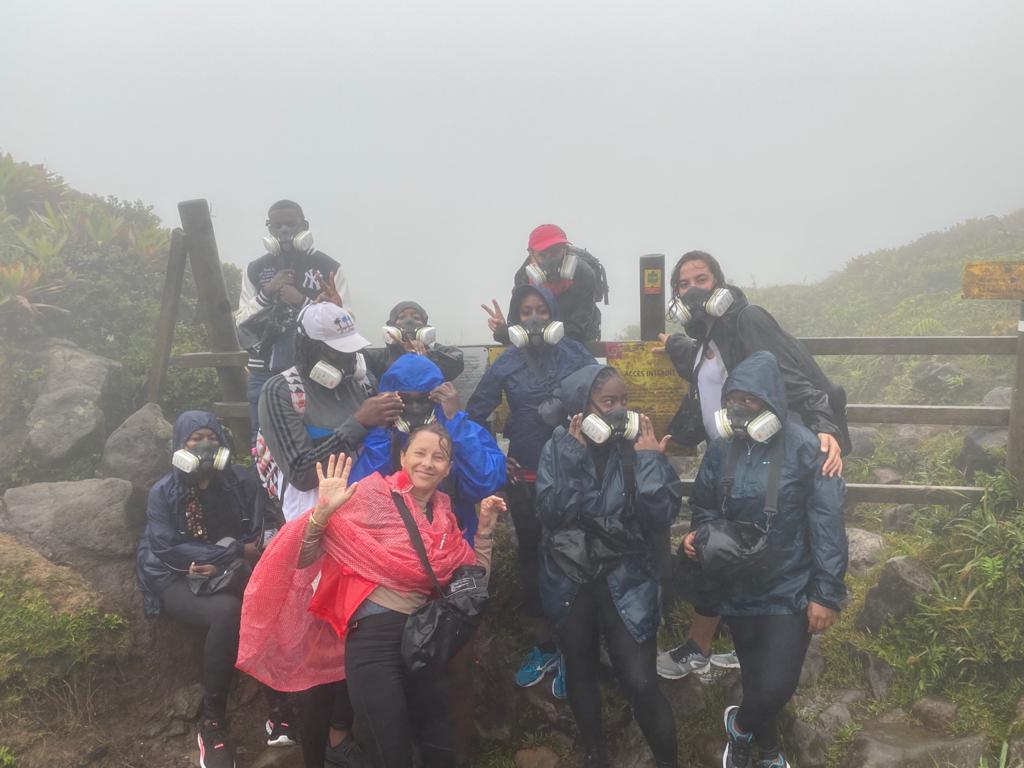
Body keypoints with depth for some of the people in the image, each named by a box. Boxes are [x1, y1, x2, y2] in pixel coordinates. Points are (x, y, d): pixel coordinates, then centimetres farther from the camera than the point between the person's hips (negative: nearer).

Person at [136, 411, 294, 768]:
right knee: (226, 611, -37)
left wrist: (217, 563, -17)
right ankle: (212, 725, -24)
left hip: (232, 573, 3)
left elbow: (257, 536, 1)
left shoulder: (241, 480, 6)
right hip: (178, 582, -3)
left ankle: (279, 708, -19)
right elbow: (168, 551, -13)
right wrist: (236, 551, -17)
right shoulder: (163, 493, -1)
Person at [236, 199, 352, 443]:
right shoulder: (255, 270, 11)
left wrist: (302, 301, -14)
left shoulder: (328, 268, 2)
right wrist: (266, 293, -7)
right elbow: (242, 332, 7)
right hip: (265, 375, 3)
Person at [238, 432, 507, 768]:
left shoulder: (444, 513, 11)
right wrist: (322, 512, -27)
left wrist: (485, 527, 8)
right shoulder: (373, 494, -7)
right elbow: (305, 559, -10)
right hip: (374, 636, -6)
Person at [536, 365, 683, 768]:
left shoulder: (638, 445, -5)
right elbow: (552, 511, -19)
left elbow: (662, 515, -14)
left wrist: (648, 459, -18)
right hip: (572, 581, 1)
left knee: (641, 682, -8)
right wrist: (575, 454, -21)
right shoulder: (558, 447, -5)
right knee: (580, 675, 17)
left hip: (625, 582, -1)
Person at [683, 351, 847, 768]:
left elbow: (827, 525, -15)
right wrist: (697, 536, -9)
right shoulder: (721, 449, 0)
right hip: (738, 588, 4)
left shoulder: (804, 448, -16)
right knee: (754, 678, 17)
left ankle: (739, 726, 22)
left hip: (788, 592, -4)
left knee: (776, 685, -11)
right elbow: (705, 509, 13)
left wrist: (826, 594, -16)